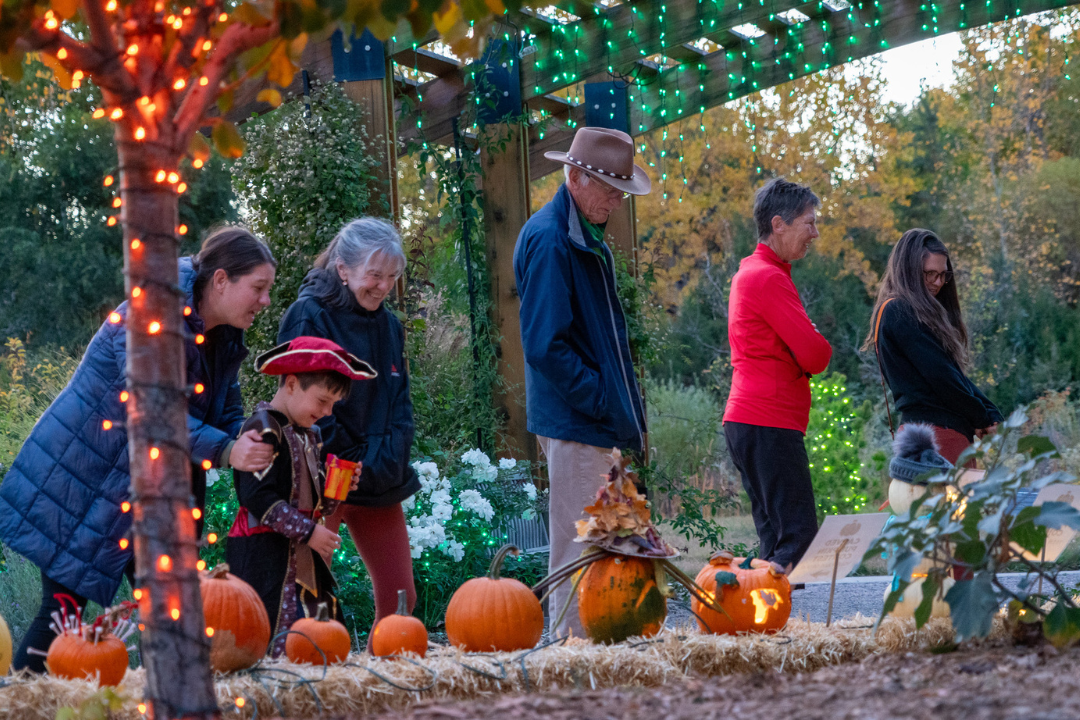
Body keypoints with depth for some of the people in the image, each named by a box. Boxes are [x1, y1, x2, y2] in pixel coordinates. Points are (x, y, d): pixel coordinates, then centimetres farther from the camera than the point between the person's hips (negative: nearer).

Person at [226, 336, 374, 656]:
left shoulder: (310, 435, 17)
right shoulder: (263, 428, -12)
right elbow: (258, 496, -22)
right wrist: (308, 531, -20)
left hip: (302, 556, 9)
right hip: (265, 555, -9)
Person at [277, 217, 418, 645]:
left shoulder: (388, 325, 14)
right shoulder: (310, 316, -8)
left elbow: (399, 403, 14)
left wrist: (386, 462, -4)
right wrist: (357, 464, -14)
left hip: (379, 484, 7)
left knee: (399, 595, 5)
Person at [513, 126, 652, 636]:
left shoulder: (585, 238, 17)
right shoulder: (549, 240, -14)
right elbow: (545, 346, -20)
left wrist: (627, 414, 14)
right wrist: (604, 403, -18)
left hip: (595, 422, 10)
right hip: (574, 423, -10)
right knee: (579, 543, -7)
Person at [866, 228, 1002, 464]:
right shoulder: (898, 314, -10)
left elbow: (955, 374, 18)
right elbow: (939, 376, -13)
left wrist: (990, 412, 4)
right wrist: (982, 418, -3)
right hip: (935, 432, -10)